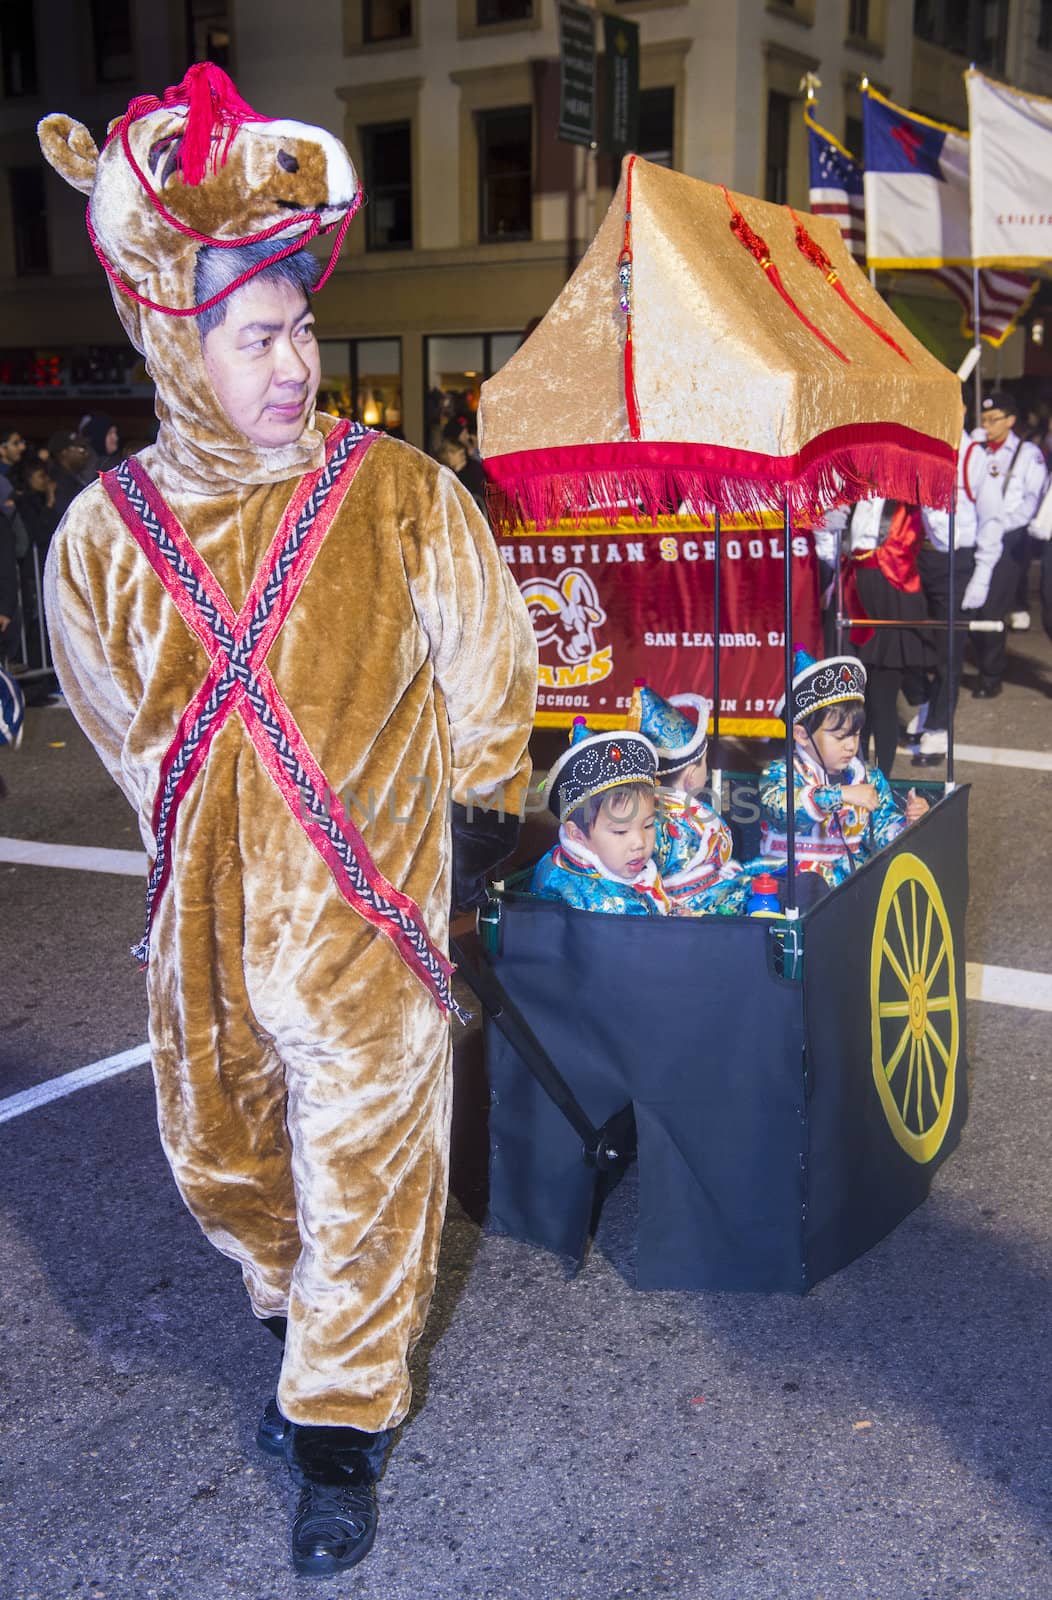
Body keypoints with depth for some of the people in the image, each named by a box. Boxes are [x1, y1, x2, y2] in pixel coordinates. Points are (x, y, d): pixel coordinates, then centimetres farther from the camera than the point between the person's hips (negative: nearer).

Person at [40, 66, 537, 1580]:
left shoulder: (400, 495, -11)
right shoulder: (107, 528, -4)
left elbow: (489, 676, 1)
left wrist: (468, 824, 8)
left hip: (369, 903, -3)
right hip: (203, 913, 3)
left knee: (364, 1166, 7)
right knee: (219, 1155, 19)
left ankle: (339, 1420, 29)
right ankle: (302, 1315, 50)